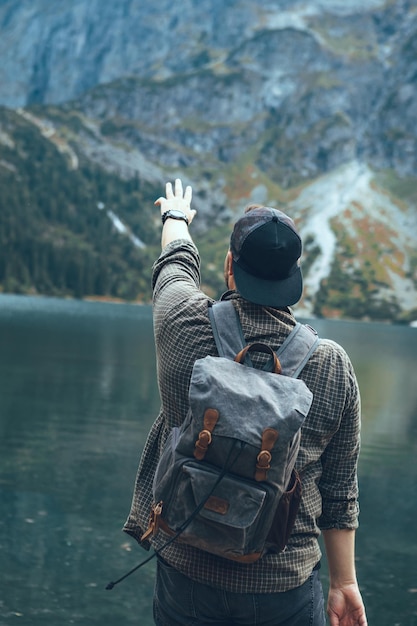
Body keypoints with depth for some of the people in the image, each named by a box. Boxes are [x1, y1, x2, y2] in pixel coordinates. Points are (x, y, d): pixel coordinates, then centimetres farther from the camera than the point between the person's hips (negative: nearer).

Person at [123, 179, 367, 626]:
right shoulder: (335, 367, -8)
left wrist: (175, 215, 34)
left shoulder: (185, 325, -12)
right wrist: (344, 581, 11)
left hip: (187, 575, 1)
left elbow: (177, 260, 12)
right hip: (286, 588, 0)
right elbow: (339, 490, -1)